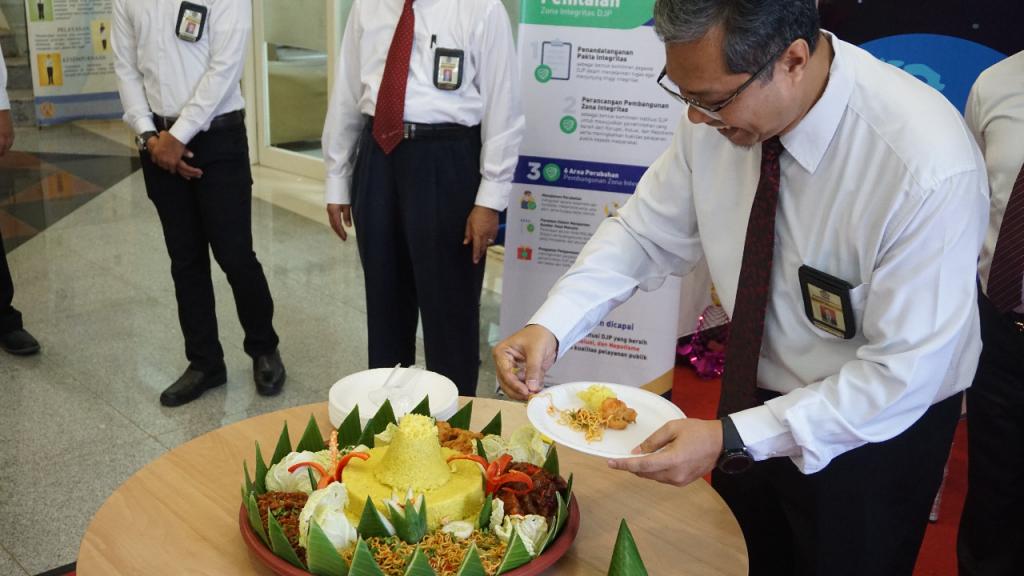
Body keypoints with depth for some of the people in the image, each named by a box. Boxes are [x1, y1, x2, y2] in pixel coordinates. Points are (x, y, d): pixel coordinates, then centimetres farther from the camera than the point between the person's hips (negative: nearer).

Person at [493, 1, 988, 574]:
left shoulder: (928, 167, -32)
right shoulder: (721, 106, -17)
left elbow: (902, 375, -27)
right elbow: (646, 233, -7)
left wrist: (731, 440, -32)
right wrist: (549, 326, -22)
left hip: (870, 431, -5)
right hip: (754, 393, 5)